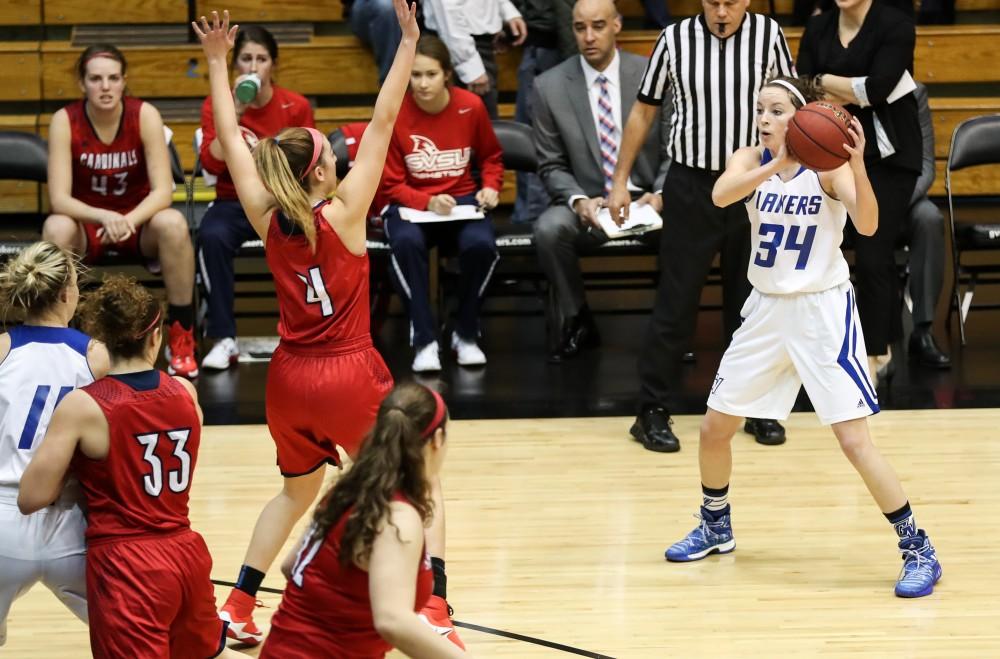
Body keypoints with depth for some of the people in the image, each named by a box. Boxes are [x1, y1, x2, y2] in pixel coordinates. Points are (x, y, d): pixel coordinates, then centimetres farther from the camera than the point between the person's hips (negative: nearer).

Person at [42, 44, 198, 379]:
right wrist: (103, 216, -39)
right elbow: (59, 198, -20)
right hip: (86, 225, 0)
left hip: (138, 223, 0)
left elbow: (162, 191, -18)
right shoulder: (65, 121, -14)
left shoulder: (145, 115, -14)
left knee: (173, 223, -33)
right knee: (56, 228, -34)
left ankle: (182, 340, -21)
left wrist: (129, 220, -38)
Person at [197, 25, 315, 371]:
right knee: (212, 236, -35)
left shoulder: (296, 107, 1)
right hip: (234, 202, 0)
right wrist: (235, 112, -18)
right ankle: (224, 339, -29)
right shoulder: (217, 105, 0)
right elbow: (212, 162, -12)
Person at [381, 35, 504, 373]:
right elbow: (391, 184, -4)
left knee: (481, 245, -33)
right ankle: (424, 339, -24)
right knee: (406, 243, -37)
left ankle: (466, 333, -9)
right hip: (411, 204, -1)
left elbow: (491, 157, 14)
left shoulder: (470, 106, -6)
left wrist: (491, 187, -6)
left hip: (463, 201, 1)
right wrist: (428, 202, -21)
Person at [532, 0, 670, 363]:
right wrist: (578, 201, -16)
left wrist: (661, 194, -14)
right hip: (587, 202, 0)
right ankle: (577, 324, -8)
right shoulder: (549, 87, 0)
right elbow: (551, 166, 4)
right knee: (548, 229, -32)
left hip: (646, 199, 0)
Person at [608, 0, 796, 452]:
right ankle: (652, 410, 8)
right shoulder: (675, 39, -6)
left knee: (751, 298, 9)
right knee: (676, 300, 0)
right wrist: (620, 181, 4)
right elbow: (644, 110, 5)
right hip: (691, 185, -1)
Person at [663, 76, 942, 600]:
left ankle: (918, 550, -2)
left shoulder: (826, 165, -15)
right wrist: (777, 165, -42)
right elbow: (721, 194, -27)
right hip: (766, 309, 5)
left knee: (854, 439, -12)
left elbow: (867, 225, -31)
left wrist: (857, 167, -47)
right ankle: (716, 527, 35)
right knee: (714, 428, 11)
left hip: (821, 311, -5)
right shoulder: (751, 161, -4)